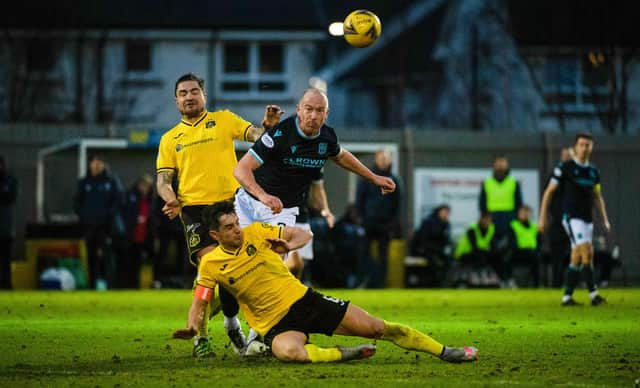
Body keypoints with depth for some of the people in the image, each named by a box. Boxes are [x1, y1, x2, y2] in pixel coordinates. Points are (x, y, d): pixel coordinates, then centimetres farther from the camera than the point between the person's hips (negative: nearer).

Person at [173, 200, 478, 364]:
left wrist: (290, 244, -20)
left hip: (304, 300, 2)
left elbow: (304, 234, 3)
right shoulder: (210, 265, -5)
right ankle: (345, 354, -21)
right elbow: (199, 301, -2)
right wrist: (191, 327, -23)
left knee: (377, 328, -4)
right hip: (277, 323, -2)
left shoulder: (256, 232, -2)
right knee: (288, 352, -41)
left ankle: (444, 351, 8)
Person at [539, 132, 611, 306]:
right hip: (572, 217, -6)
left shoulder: (594, 171, 13)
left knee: (577, 258, 6)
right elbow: (549, 192, -2)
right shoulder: (565, 168, -4)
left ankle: (567, 296, 12)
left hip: (587, 219, 6)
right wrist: (542, 217, -6)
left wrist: (605, 220, 14)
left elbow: (598, 197, 22)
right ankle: (593, 294, -24)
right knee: (586, 252, -19)